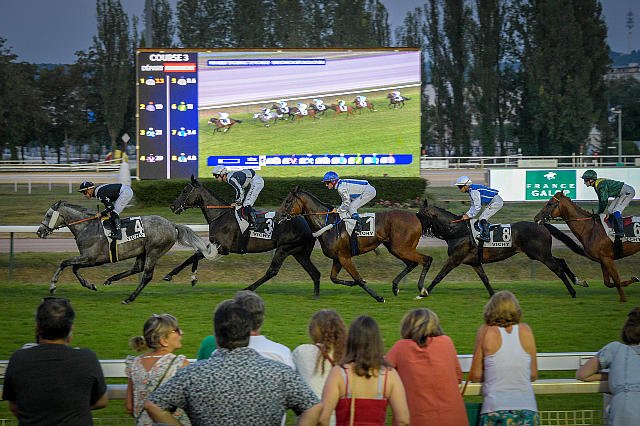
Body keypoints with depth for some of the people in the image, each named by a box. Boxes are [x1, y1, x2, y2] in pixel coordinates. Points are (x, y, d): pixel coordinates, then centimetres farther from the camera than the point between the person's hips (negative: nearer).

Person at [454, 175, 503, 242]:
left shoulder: (474, 191, -20)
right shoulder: (471, 191, 11)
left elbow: (477, 207, -21)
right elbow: (473, 206, 18)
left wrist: (469, 216, -13)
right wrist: (467, 214, 6)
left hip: (496, 202, -10)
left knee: (482, 219, -12)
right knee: (481, 219, 13)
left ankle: (486, 236, -12)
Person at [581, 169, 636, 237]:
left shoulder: (601, 185, -25)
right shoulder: (596, 185, 6)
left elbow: (604, 200, -24)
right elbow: (600, 200, 14)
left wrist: (600, 213, -15)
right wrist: (598, 213, 11)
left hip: (628, 192, -11)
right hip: (620, 194, 11)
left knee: (616, 211, -20)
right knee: (610, 211, 11)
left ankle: (621, 232, -16)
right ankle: (616, 231, 14)